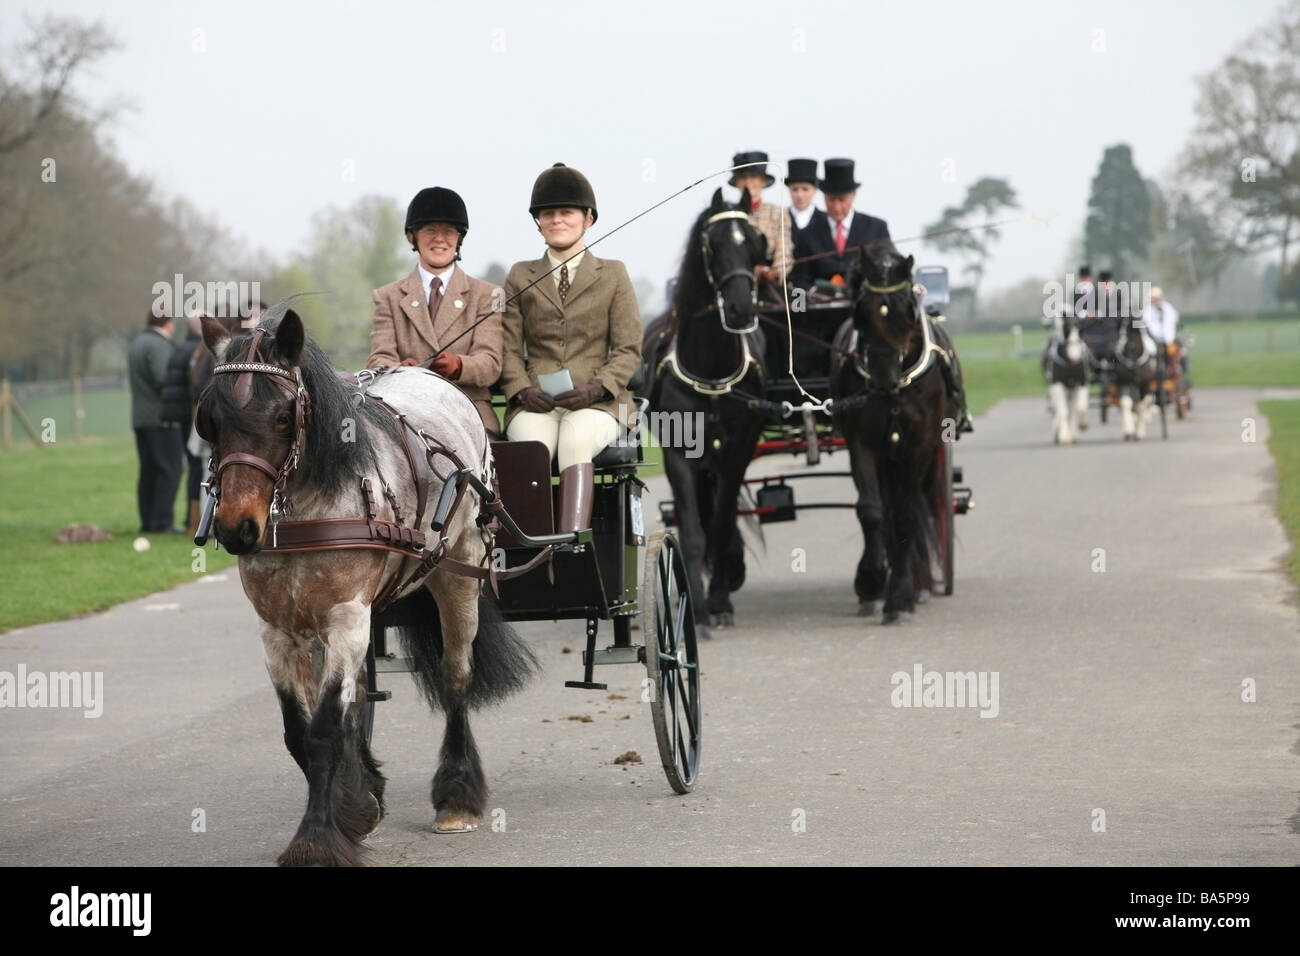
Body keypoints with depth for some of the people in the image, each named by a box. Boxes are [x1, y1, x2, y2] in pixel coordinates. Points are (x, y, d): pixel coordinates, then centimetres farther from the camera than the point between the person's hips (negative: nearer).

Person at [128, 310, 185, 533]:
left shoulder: (136, 344, 18)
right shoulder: (159, 345, -13)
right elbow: (163, 379, -24)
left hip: (140, 418, 9)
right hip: (161, 418, -9)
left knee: (149, 470, 10)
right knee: (170, 469, -8)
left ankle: (147, 520, 9)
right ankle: (163, 520, -12)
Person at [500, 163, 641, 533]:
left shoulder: (613, 275, 14)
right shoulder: (520, 276, 19)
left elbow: (628, 349, 8)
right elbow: (510, 348, 12)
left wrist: (596, 388, -11)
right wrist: (522, 390, -9)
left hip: (596, 404, -1)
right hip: (535, 404, 1)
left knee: (576, 442, -36)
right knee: (531, 447, -34)